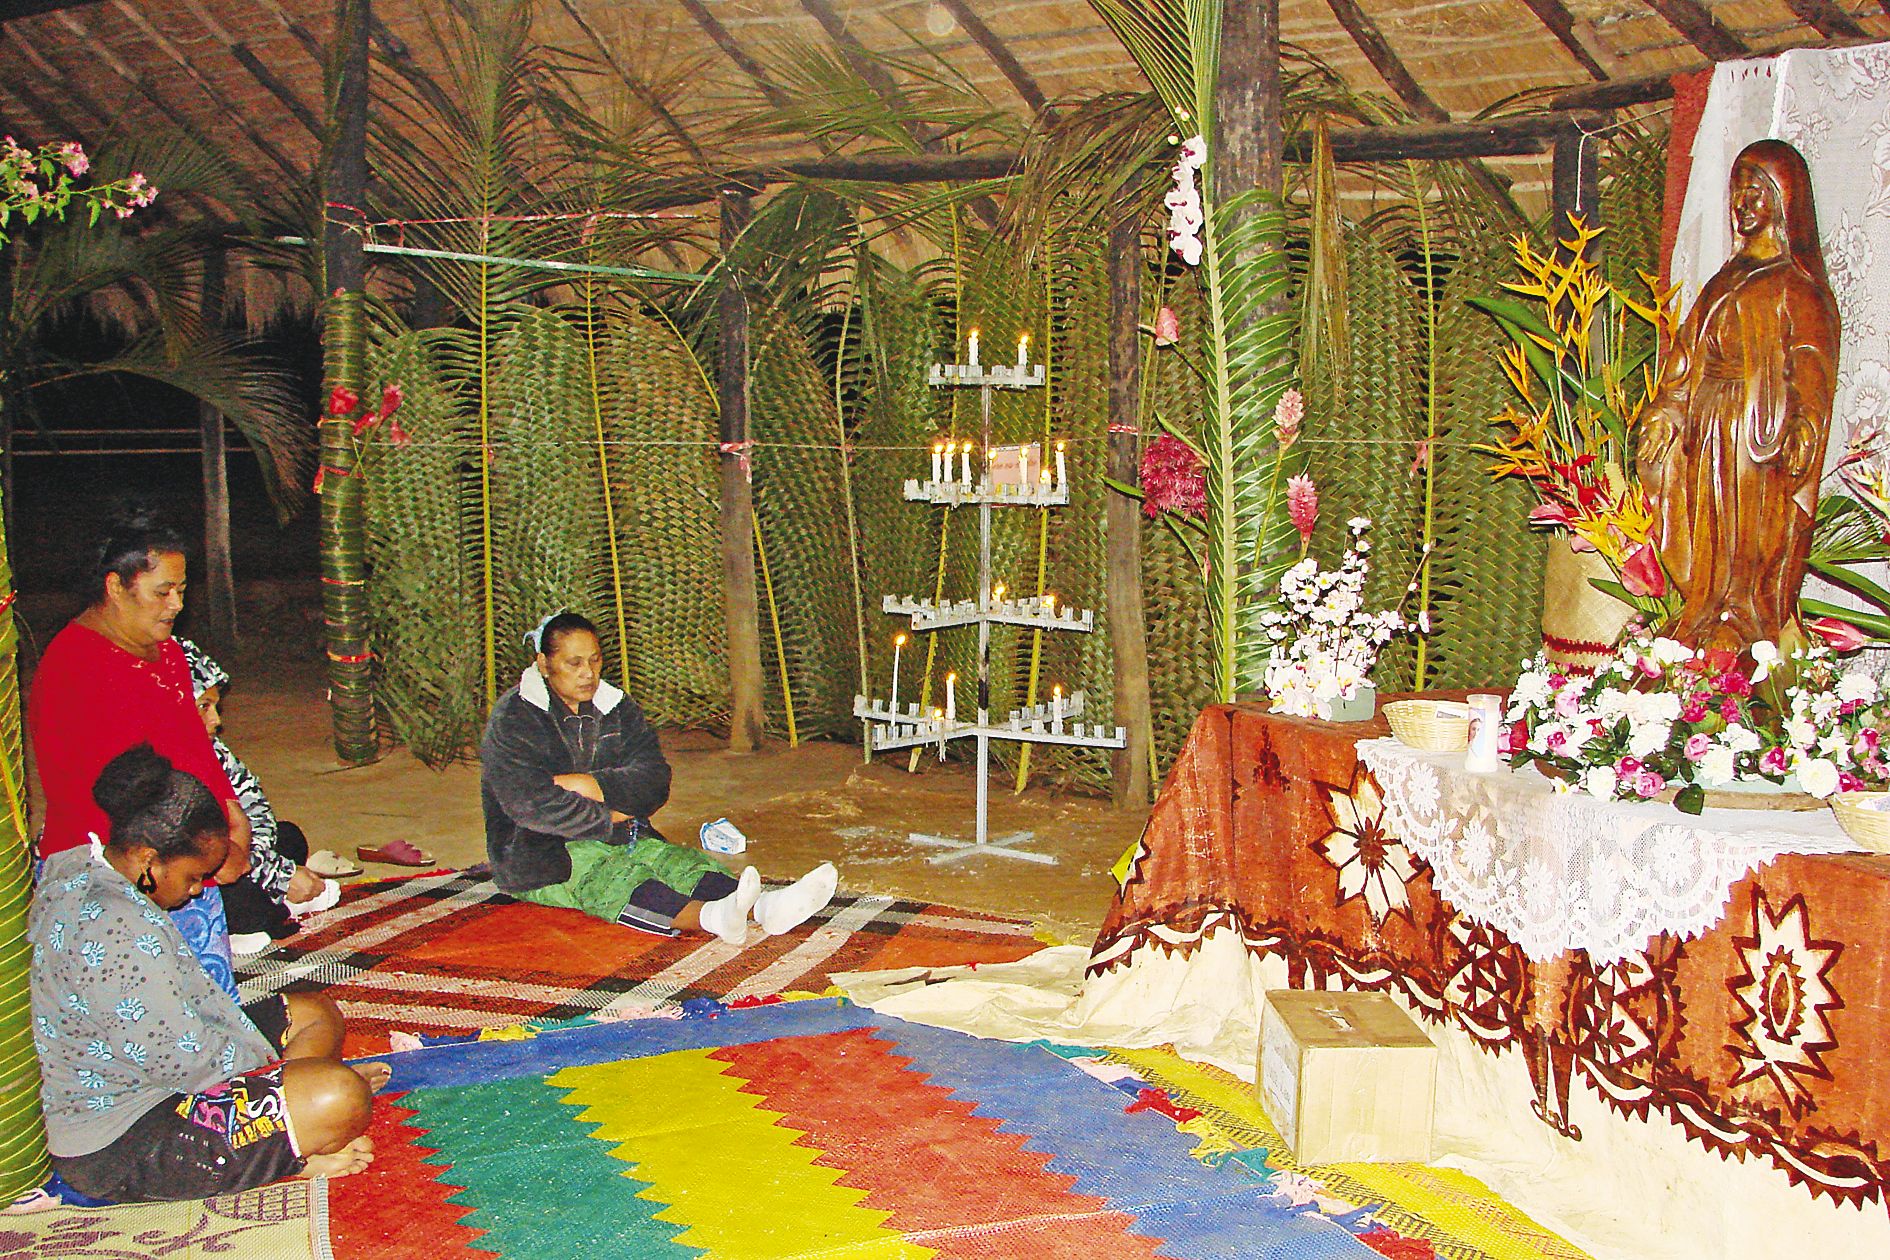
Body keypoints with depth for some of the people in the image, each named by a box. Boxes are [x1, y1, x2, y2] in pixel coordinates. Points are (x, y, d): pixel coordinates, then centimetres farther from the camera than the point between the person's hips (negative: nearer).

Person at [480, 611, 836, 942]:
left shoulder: (617, 708, 12)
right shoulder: (513, 720, -6)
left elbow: (655, 779, 0)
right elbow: (531, 806, -19)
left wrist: (595, 786, -16)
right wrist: (607, 819, -12)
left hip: (616, 834, 6)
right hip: (540, 859, -6)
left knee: (679, 862, -25)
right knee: (613, 879, -36)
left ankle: (766, 906, -54)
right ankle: (714, 916, -67)